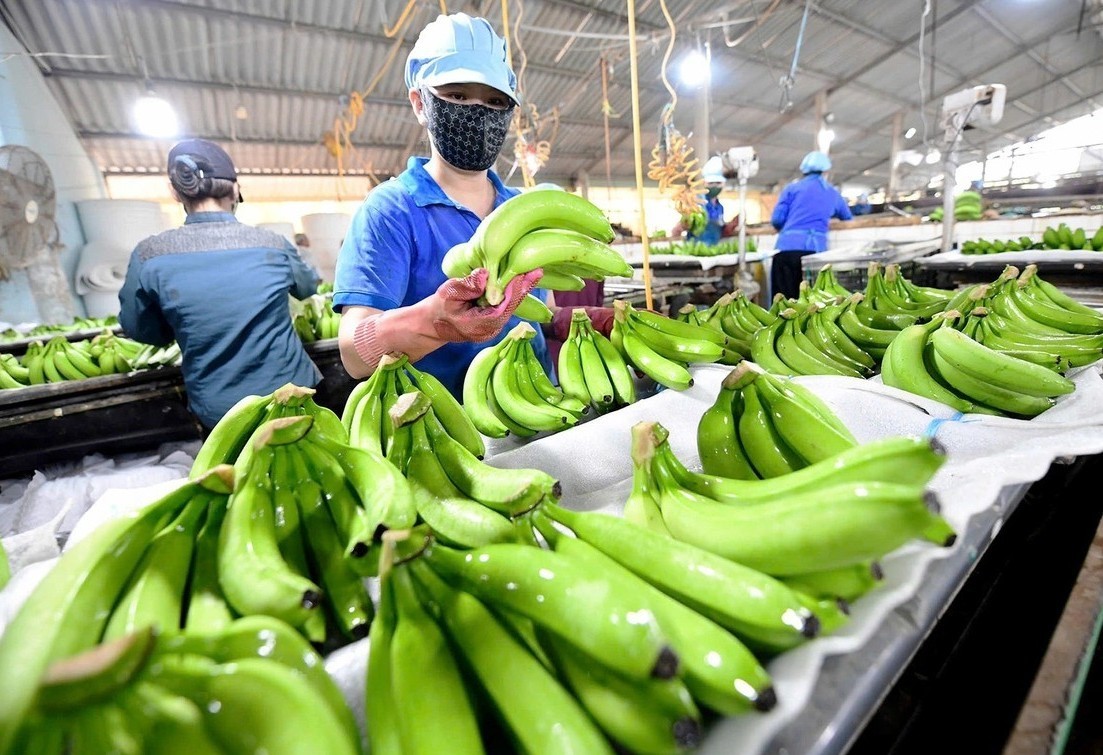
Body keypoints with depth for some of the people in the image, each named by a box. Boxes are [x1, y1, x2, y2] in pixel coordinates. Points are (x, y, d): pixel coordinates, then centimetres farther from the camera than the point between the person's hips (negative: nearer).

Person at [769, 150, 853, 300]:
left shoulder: (792, 188, 13)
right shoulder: (833, 193, 22)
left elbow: (776, 220, 4)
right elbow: (848, 218, 35)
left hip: (788, 248, -2)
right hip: (815, 250, 2)